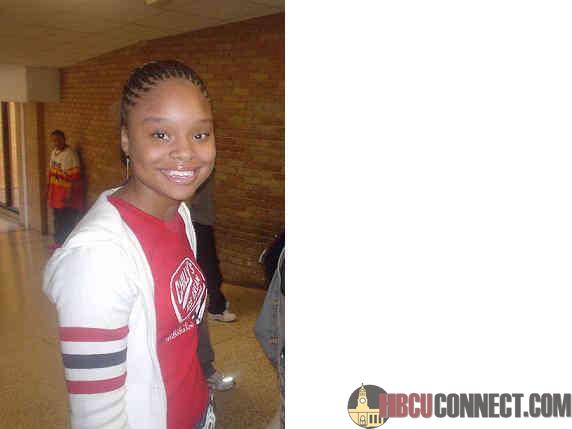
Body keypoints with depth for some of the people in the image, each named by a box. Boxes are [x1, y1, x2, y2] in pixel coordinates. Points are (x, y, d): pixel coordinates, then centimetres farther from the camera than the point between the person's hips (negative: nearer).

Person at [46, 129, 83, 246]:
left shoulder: (70, 154, -17)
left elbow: (75, 177, -20)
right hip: (55, 195, 8)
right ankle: (59, 242, 32)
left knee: (67, 222, -3)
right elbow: (51, 172, 18)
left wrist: (69, 195, -21)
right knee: (58, 220, 18)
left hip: (66, 196, -8)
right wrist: (49, 189, 19)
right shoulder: (54, 152, 10)